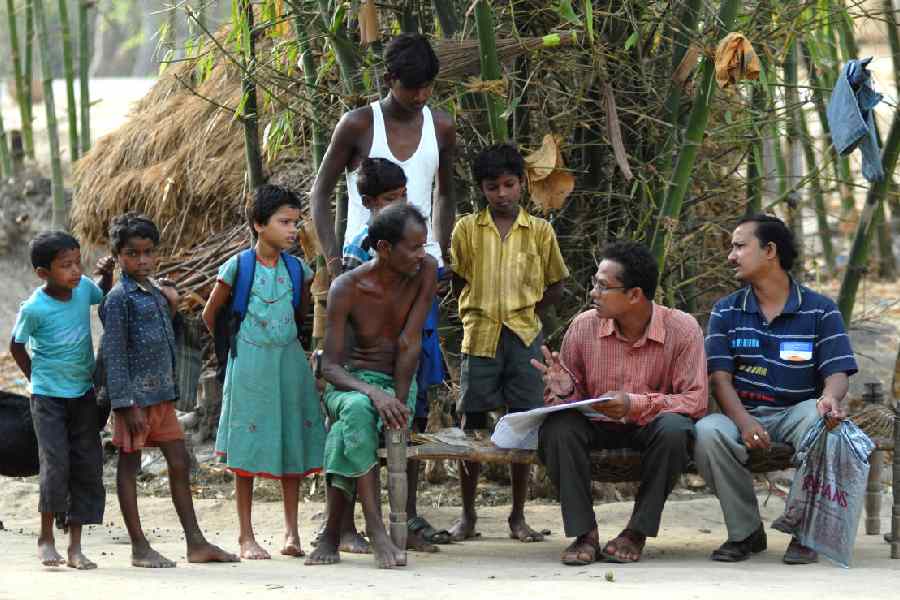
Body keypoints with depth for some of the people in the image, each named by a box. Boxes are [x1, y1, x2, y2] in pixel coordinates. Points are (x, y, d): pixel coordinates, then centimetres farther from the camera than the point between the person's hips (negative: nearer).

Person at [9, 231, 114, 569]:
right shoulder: (34, 309, -18)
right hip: (48, 397, -5)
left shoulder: (83, 288, -5)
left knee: (88, 467, 2)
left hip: (84, 394, 5)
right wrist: (38, 379, -1)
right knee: (56, 465, -12)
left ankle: (75, 547, 8)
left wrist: (107, 273, 1)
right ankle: (46, 536, 9)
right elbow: (16, 347, -2)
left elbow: (105, 297, 20)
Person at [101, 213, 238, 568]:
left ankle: (195, 542, 13)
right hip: (135, 394, -8)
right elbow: (114, 353, -15)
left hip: (162, 393, 8)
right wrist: (125, 404, -18)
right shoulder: (119, 298, -11)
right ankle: (139, 547, 5)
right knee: (129, 464, 1)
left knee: (179, 463, 8)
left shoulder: (156, 292, 13)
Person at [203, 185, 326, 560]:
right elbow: (210, 315, 5)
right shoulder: (237, 267, -7)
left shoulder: (297, 269, 3)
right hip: (249, 366, -3)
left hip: (289, 362, 4)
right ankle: (246, 536, 5)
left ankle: (291, 532, 11)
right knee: (248, 449, 0)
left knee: (292, 445, 5)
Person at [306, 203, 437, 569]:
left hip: (399, 384, 1)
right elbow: (329, 366, -14)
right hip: (349, 383, -1)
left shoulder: (425, 271, -9)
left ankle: (332, 534, -27)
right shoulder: (347, 288, -12)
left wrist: (400, 400, -20)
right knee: (357, 410, -39)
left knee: (347, 434, -33)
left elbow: (409, 343, -11)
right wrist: (373, 393, -32)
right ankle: (376, 531, -43)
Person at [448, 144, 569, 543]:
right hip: (479, 337, 0)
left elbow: (555, 289, 12)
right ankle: (467, 515, 9)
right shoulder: (467, 230, 4)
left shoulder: (540, 232, 5)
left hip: (524, 338, 0)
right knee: (472, 424, 1)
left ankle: (518, 516, 9)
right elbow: (457, 283, 10)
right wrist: (484, 313, 0)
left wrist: (523, 313, 3)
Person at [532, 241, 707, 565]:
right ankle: (584, 532, -18)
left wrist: (634, 404, -29)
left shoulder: (682, 329, -14)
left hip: (650, 426, -2)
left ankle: (638, 532, -18)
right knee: (556, 426, -28)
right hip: (597, 427, 2)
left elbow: (695, 400, -17)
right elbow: (573, 393, 6)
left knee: (674, 428, -36)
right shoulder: (584, 326, -6)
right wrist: (565, 389, -20)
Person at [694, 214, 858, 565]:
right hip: (743, 413, 1)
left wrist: (830, 398, -31)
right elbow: (720, 377, -1)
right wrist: (744, 421, -21)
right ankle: (746, 531, -13)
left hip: (797, 409, -1)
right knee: (707, 432, -33)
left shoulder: (820, 311, 4)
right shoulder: (726, 312, 9)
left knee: (820, 421, -37)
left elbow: (837, 373, -4)